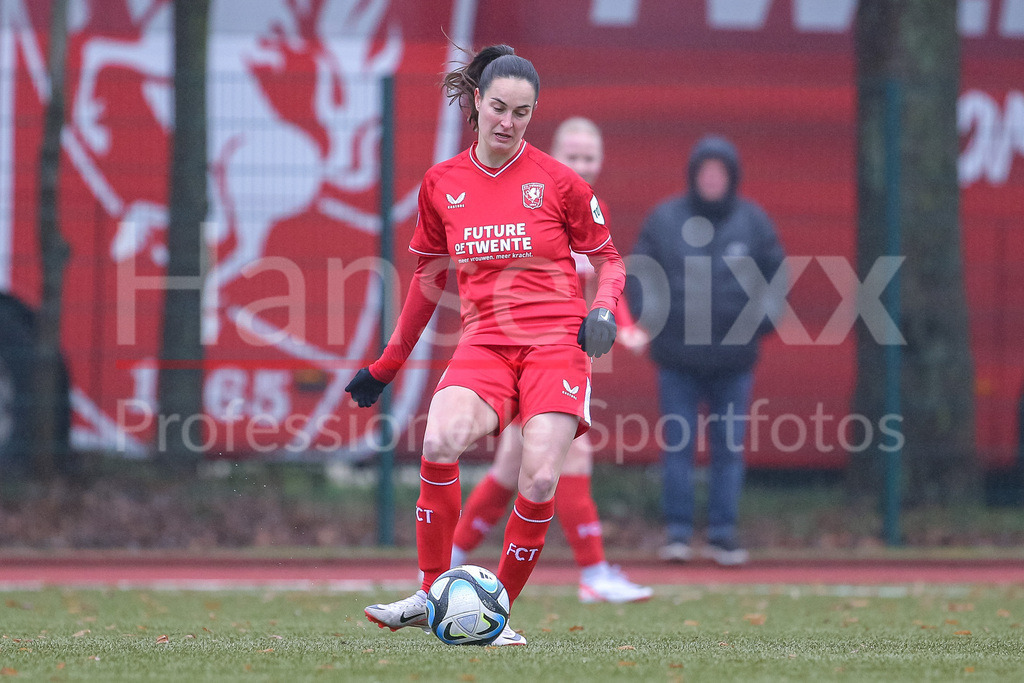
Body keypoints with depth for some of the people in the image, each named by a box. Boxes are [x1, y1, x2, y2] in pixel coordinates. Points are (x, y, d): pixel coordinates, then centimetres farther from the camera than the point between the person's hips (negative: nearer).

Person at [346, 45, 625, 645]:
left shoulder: (557, 180, 1)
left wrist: (604, 311, -10)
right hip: (485, 342, 2)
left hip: (556, 341, -2)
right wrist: (386, 367, 25)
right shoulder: (442, 184, 9)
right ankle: (433, 595, -14)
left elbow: (610, 259, 11)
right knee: (440, 443, -28)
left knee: (540, 480, -19)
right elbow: (429, 278, 21)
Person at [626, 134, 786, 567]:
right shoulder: (664, 219, 4)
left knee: (729, 448, 1)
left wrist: (761, 321, 3)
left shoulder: (752, 222, 6)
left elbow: (776, 275, 14)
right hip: (677, 357, -1)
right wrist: (650, 319, 0)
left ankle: (723, 533, 5)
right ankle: (678, 532, -1)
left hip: (735, 357, 1)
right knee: (677, 445, -4)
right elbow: (638, 274, 10)